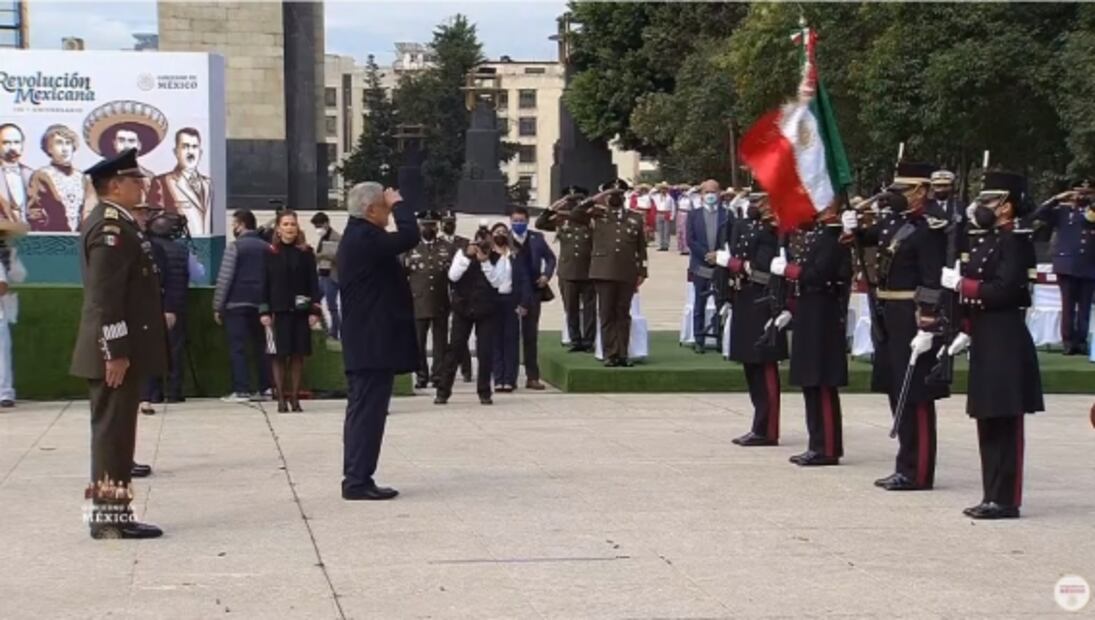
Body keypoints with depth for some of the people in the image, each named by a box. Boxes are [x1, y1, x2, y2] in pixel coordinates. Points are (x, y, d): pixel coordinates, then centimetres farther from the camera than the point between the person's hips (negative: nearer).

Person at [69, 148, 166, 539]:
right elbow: (104, 296, -22)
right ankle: (109, 516, -2)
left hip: (122, 350, 10)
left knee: (114, 432, 12)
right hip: (116, 352, -10)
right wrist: (115, 352, -24)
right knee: (112, 431, -6)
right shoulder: (111, 227, -16)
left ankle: (112, 513, 18)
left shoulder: (114, 223, 17)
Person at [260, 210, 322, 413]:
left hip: (300, 311, 1)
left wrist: (315, 310, -4)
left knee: (298, 355, 4)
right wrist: (264, 311, -3)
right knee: (279, 356, 0)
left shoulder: (306, 253, 4)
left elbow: (313, 283, 3)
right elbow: (265, 284, 3)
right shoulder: (270, 253, 3)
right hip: (278, 311, -1)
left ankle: (294, 398, 13)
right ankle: (281, 399, 7)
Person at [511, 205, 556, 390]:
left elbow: (550, 258, 17)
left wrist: (547, 274, 2)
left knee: (531, 335, 6)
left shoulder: (536, 238, 7)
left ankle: (532, 377, 11)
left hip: (532, 292, 2)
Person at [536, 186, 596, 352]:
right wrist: (552, 209, -10)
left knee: (589, 308, 2)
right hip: (567, 272, 2)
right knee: (571, 309, 6)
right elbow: (540, 224, 1)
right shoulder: (561, 220, 7)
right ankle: (575, 341, 13)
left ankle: (588, 341, 9)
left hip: (588, 271, -2)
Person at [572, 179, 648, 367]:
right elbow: (575, 215, -6)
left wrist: (641, 272, 5)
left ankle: (622, 354, 8)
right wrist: (595, 200, -8)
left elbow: (641, 248, 11)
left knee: (623, 315, 4)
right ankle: (610, 355, 2)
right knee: (607, 315, -1)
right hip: (604, 272, -1)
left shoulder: (635, 218, 12)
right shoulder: (597, 215, 9)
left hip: (627, 274, 1)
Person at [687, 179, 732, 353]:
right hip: (700, 266, 1)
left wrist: (719, 254, -12)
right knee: (699, 306, 4)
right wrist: (706, 254, -11)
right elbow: (690, 240, 0)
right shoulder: (694, 214, 8)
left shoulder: (727, 215, 7)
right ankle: (699, 340, 8)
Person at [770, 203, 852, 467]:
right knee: (811, 383, 12)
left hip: (823, 319, -10)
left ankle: (828, 448, -1)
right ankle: (819, 445, 18)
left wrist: (785, 269, -13)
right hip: (810, 317, 10)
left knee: (823, 384, -5)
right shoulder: (815, 233, 14)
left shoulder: (833, 236, -14)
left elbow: (818, 274, -22)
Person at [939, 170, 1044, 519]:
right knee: (988, 424, 12)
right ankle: (993, 496, 19)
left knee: (1005, 424, -5)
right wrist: (966, 332, 11)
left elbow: (1003, 291, -23)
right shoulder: (984, 242, 15)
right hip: (985, 343, 9)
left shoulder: (1015, 242, -12)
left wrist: (960, 283, -17)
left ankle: (1006, 500, 0)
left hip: (1005, 345, -9)